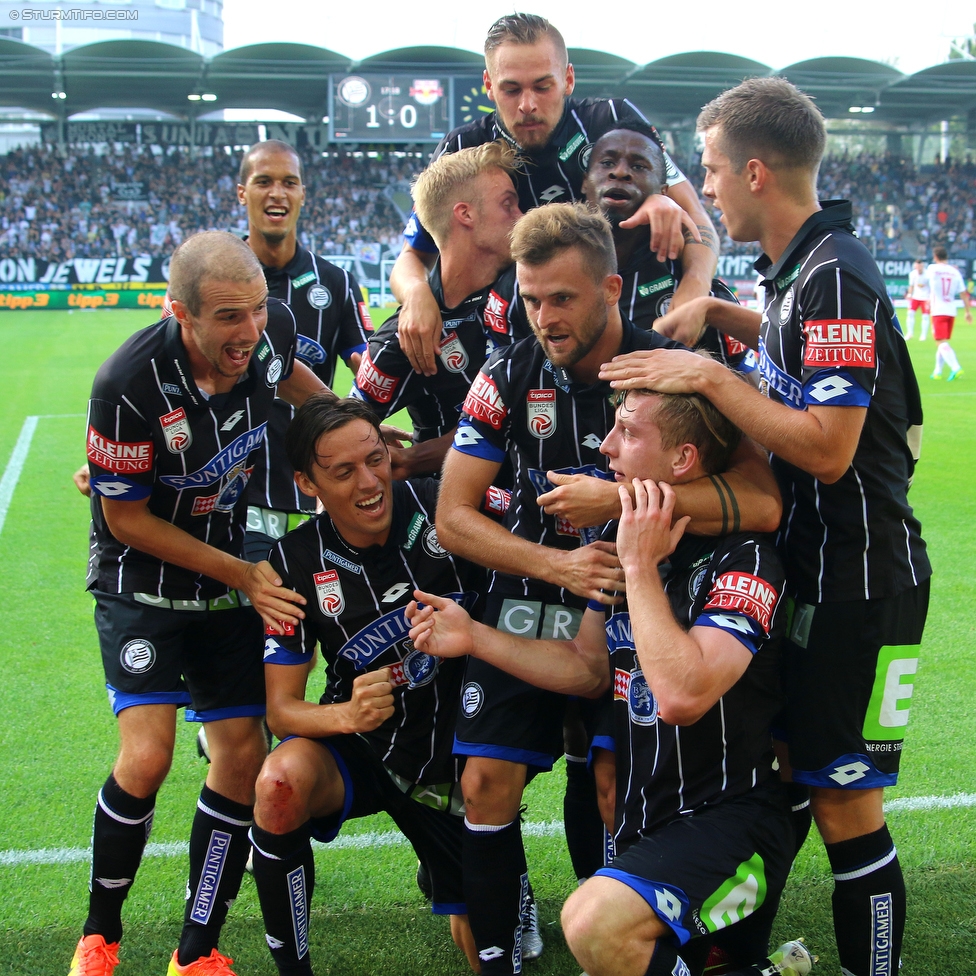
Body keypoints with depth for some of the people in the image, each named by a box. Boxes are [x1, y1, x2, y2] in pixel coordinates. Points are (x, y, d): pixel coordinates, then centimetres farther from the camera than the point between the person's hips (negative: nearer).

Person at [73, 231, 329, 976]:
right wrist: (243, 574, -18)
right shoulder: (128, 386, -30)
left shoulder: (274, 330, -14)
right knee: (147, 755, -18)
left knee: (244, 757, 0)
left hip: (230, 575, 5)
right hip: (141, 584, -5)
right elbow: (128, 519, -18)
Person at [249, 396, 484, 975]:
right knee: (282, 782, -35)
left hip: (456, 761, 1)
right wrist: (346, 714, -33)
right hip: (359, 753, -1)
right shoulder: (298, 565, -13)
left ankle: (445, 878, 36)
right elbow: (281, 708, -12)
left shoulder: (442, 508, -15)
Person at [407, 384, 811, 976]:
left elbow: (681, 694, -32)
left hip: (728, 819, -8)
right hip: (645, 826, 9)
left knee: (596, 923, -34)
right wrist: (474, 638, 7)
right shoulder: (627, 540, 6)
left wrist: (641, 568, -24)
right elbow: (589, 667, 15)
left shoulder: (745, 560, -18)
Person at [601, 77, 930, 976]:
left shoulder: (835, 276, -20)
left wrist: (709, 378, -21)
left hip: (861, 581, -10)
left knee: (844, 802, -2)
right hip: (810, 566, 10)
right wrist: (716, 313, 17)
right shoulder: (801, 265, 9)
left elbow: (827, 448, -27)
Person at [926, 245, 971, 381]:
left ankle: (955, 367, -29)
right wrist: (968, 311, 9)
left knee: (942, 343, -11)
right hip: (951, 311, 5)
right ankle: (937, 372, 23)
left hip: (938, 311, -5)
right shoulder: (955, 271, 3)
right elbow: (963, 293, 3)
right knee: (943, 342, 17)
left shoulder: (932, 269, -6)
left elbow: (927, 274, 20)